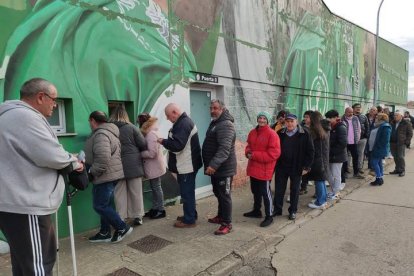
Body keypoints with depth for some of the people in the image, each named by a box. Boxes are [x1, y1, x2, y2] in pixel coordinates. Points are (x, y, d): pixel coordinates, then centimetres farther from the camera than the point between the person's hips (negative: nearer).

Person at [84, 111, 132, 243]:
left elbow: (103, 159, -30)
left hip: (105, 177, -11)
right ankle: (104, 233, 25)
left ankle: (122, 228, 7)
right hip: (109, 176, 11)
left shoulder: (101, 134, -18)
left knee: (100, 206, -2)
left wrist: (92, 172, -17)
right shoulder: (108, 131, 17)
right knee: (104, 205, 16)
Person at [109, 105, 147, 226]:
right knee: (136, 192, 10)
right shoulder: (131, 127, -8)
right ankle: (138, 217, 17)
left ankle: (121, 218, 16)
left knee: (120, 193, 10)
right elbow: (143, 144, -5)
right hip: (133, 164, -1)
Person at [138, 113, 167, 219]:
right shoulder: (150, 132, 9)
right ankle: (155, 208, 29)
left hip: (155, 166, -9)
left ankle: (161, 210, 15)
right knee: (154, 187, 17)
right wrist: (142, 152, 1)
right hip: (152, 166, 9)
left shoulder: (151, 134, -21)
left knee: (156, 187, 2)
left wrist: (139, 153, -14)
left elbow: (152, 153, -25)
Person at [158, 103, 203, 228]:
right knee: (188, 192, 19)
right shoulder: (185, 121, 14)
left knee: (186, 193, 0)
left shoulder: (183, 124, -20)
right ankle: (190, 215, 32)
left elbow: (177, 145, -28)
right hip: (187, 165, 11)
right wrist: (166, 141, 6)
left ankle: (189, 220, 11)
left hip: (186, 166, -11)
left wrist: (163, 141, -13)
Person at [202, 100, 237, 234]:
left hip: (224, 168, -10)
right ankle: (221, 216, 36)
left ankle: (227, 224, 9)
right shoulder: (214, 123, 16)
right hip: (215, 167, 10)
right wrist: (210, 164, 23)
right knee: (218, 193, 20)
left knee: (225, 196, -2)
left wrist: (214, 165, -38)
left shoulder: (226, 125, -19)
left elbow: (224, 149, -31)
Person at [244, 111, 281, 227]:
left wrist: (254, 155, -21)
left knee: (265, 193, 1)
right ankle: (256, 211, 38)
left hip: (264, 169, -8)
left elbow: (273, 154, -21)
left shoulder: (272, 134, -15)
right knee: (255, 191, 21)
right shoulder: (252, 132, 9)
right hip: (253, 168, 8)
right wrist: (248, 152, -6)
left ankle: (269, 216, 15)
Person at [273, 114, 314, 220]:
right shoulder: (280, 133, 1)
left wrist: (306, 167, -8)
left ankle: (293, 211, 26)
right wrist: (275, 163, 2)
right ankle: (277, 209, 24)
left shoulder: (304, 134, -7)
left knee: (295, 190, 11)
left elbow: (310, 151, -5)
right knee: (278, 189, 9)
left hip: (296, 168, -2)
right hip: (281, 166, 3)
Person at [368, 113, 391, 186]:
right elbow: (372, 137, 20)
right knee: (379, 163, 13)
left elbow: (385, 140, -20)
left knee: (374, 163, -9)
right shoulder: (377, 125, 15)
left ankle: (379, 179, -1)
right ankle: (380, 179, 21)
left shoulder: (385, 127, -14)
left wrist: (378, 148, -22)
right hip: (374, 148, 9)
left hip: (379, 149, -9)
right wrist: (370, 147, 14)